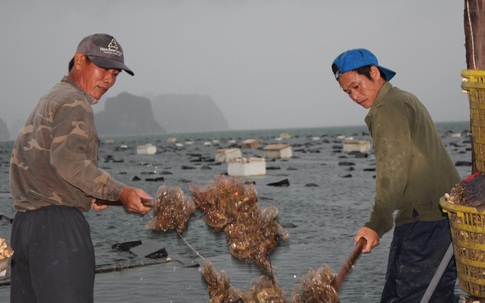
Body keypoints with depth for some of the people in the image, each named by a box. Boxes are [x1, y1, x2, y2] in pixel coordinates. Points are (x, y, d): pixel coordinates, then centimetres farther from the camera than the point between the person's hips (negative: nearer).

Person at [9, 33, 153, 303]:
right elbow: (67, 159, -23)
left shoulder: (50, 100, 26)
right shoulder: (74, 102, -6)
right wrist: (119, 192, -26)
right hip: (57, 225, -10)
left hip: (24, 222, 10)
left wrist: (90, 197, 11)